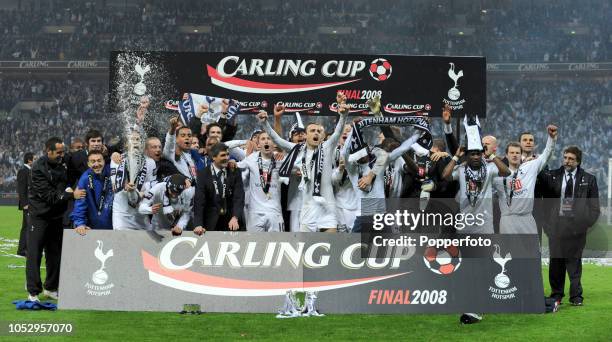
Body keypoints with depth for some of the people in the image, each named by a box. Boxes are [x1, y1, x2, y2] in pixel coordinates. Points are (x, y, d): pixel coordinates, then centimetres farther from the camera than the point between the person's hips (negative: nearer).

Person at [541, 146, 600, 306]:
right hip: (556, 225, 1)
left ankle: (576, 295, 9)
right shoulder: (552, 176, 7)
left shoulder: (588, 179, 6)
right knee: (556, 261, 5)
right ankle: (556, 294, 16)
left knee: (574, 261, 2)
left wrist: (587, 223, -2)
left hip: (577, 226, -1)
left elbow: (594, 206, 7)